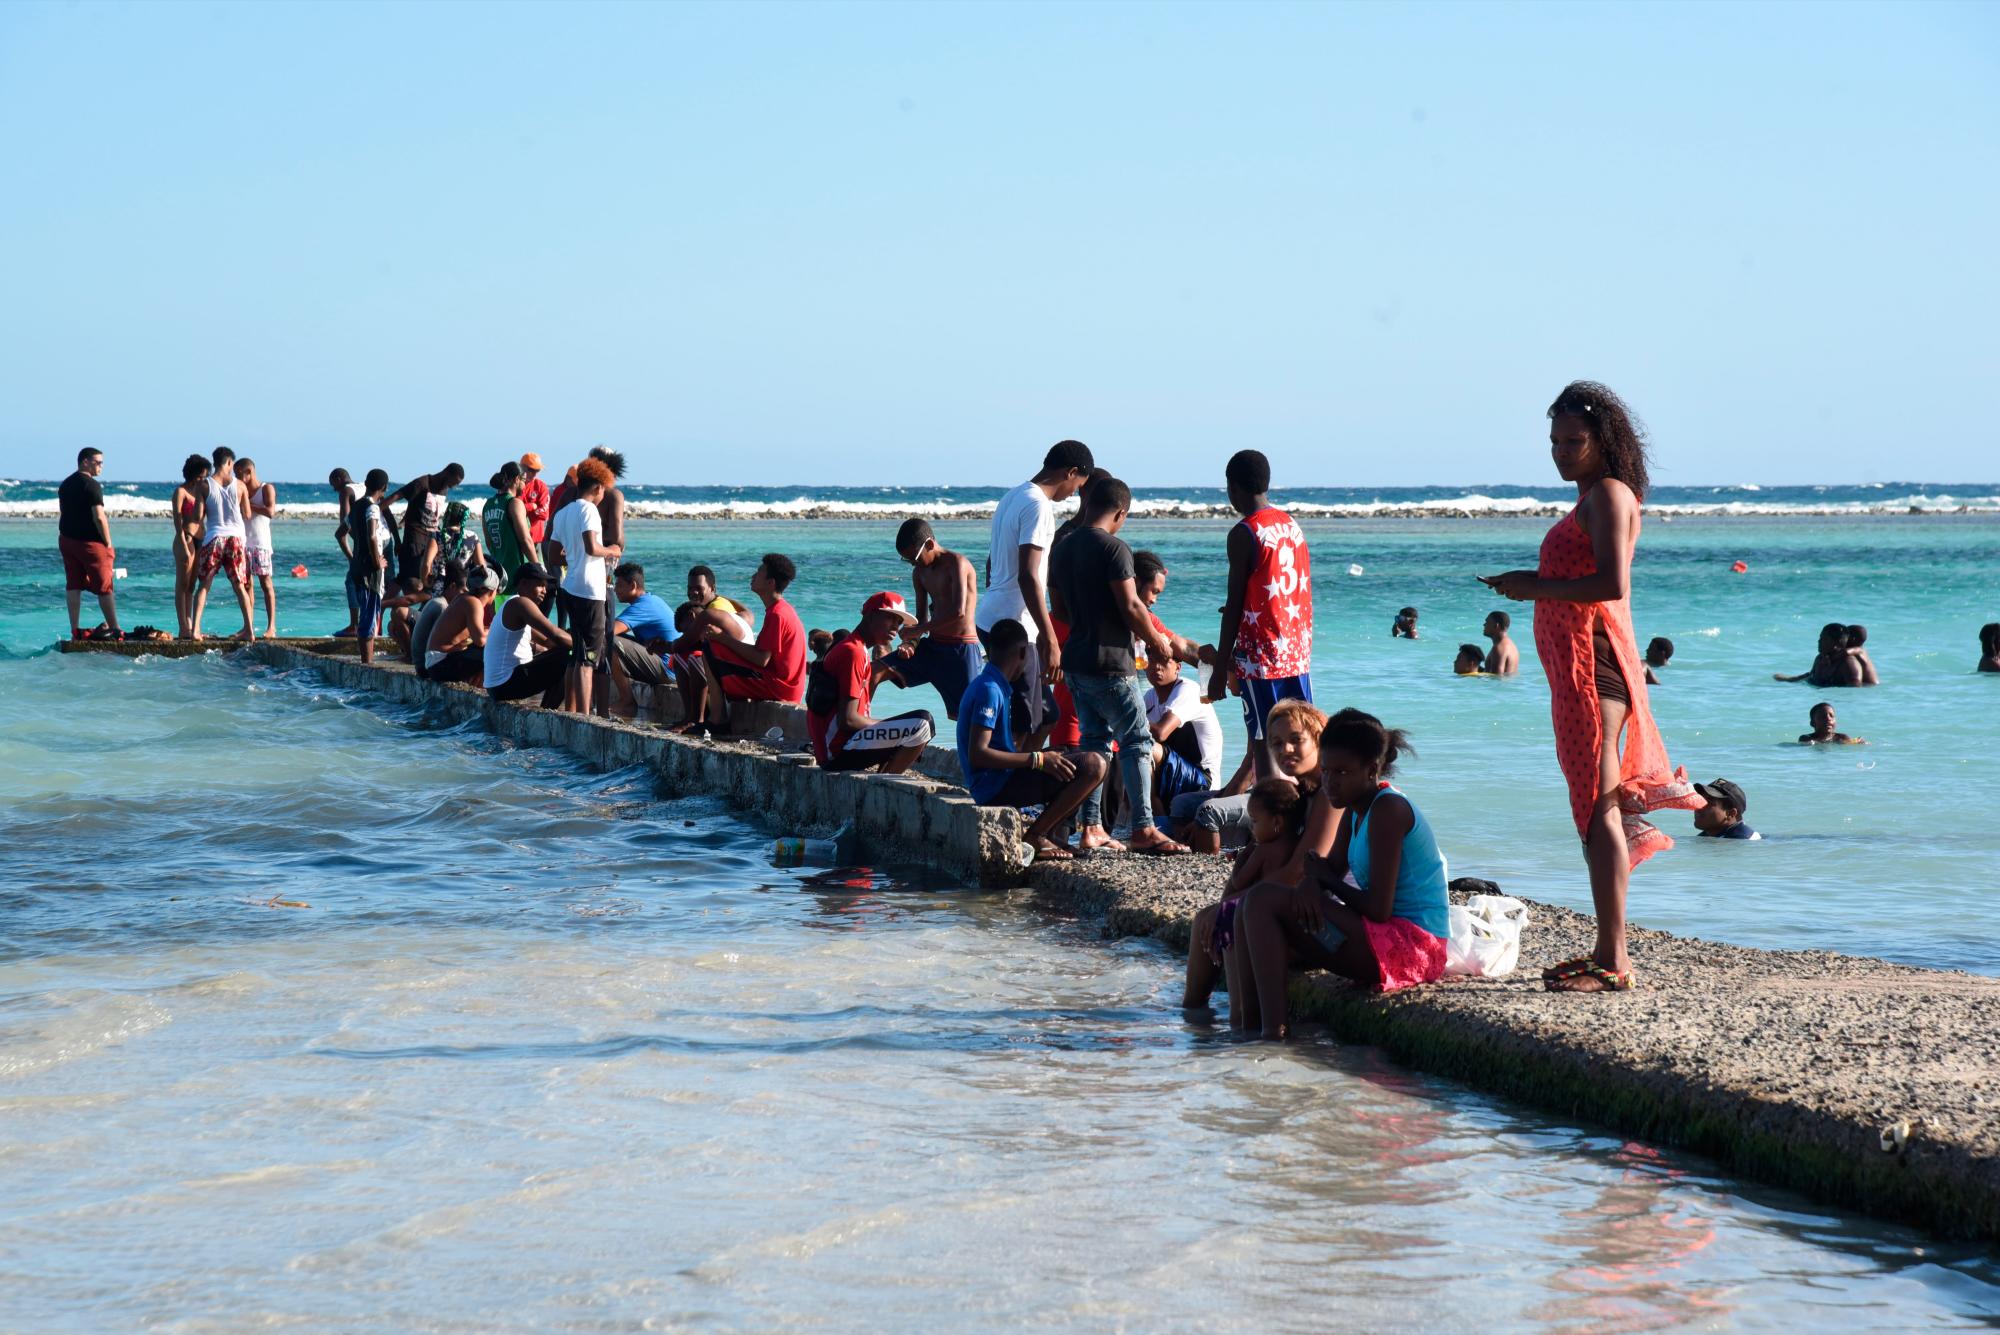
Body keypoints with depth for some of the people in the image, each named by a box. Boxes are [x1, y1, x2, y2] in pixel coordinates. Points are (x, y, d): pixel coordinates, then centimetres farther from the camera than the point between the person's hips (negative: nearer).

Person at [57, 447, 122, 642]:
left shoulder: (65, 485, 13)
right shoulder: (92, 485, -14)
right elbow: (99, 517, -20)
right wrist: (108, 543, -13)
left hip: (66, 539, 8)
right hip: (89, 542, -8)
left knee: (73, 585, 8)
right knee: (104, 587, -1)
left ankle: (75, 630, 7)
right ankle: (114, 629, 1)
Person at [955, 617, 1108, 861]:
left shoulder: (981, 685, 16)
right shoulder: (989, 691, -15)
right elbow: (977, 754, -23)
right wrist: (1037, 759, -22)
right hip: (996, 786, -10)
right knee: (1093, 766, -17)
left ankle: (1038, 836, 4)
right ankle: (1033, 838, -12)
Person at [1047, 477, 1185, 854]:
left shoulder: (1062, 549, 10)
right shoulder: (1113, 548, -14)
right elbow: (1131, 607, -17)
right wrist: (1158, 643, -2)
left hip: (1077, 661, 8)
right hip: (1110, 663, -8)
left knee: (1094, 740, 13)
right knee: (1136, 742, -4)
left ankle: (1090, 827, 11)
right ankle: (1143, 829, -9)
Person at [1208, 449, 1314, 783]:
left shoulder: (1244, 533, -10)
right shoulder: (1292, 525, 11)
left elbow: (1235, 605, -11)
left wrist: (1220, 668, -7)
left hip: (1260, 656, -7)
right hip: (1298, 654, 7)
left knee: (1263, 746, -5)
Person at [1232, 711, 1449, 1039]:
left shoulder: (1388, 809, -16)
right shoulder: (1357, 808, 14)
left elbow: (1378, 909, -20)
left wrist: (1326, 883, -3)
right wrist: (1312, 881, -12)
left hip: (1409, 944, -11)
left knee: (1264, 900, -18)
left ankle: (1273, 1029, -25)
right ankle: (1245, 1024, 0)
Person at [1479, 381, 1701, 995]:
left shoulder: (1609, 493, -10)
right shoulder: (1592, 499, 21)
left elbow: (1614, 585, -21)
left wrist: (1538, 588, -17)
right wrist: (1528, 586, 13)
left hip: (1593, 659, -11)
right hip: (1576, 660, 11)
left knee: (1598, 806, -12)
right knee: (1596, 805, 12)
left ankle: (1612, 959, -14)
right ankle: (1609, 950, 16)